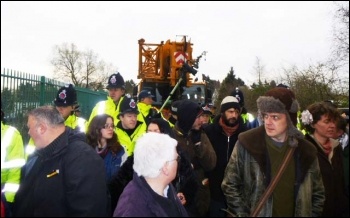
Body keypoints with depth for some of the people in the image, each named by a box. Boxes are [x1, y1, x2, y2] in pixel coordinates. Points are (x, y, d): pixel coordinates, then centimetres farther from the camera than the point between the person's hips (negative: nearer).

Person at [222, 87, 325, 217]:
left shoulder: (306, 151, -3)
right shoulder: (246, 144, -13)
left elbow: (318, 194, 9)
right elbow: (230, 185, -6)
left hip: (295, 213, 3)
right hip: (255, 214, -3)